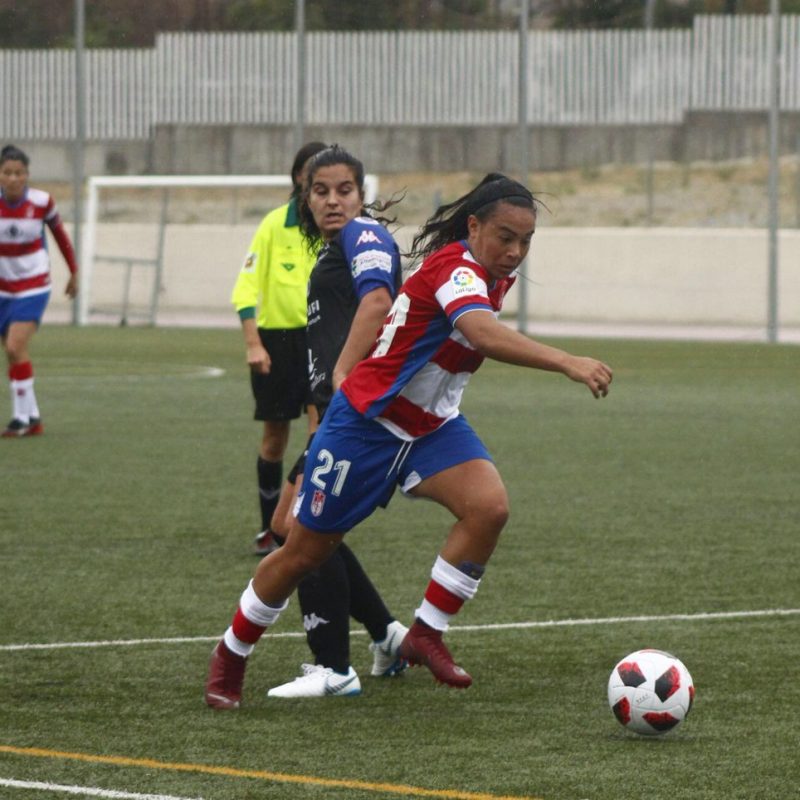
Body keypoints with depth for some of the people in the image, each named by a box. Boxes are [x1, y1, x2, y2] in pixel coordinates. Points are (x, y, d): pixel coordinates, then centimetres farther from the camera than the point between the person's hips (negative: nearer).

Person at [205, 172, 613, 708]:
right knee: (306, 552, 5)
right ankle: (231, 655, 27)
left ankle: (425, 635, -9)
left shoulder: (496, 277, 0)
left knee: (489, 506, -21)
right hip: (367, 422, -7)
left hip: (432, 425, 7)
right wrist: (566, 362, -59)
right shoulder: (456, 268, -27)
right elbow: (483, 333, -48)